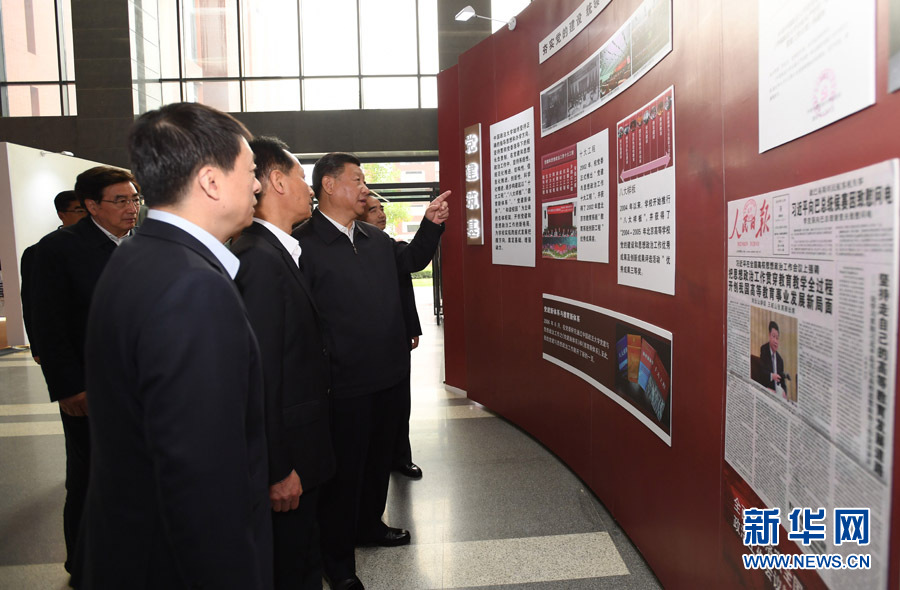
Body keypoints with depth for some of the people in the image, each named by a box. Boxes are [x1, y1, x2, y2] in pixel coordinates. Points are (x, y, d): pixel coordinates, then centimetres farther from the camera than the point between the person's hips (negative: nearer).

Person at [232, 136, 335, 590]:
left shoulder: (276, 252, 9)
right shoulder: (259, 259, -22)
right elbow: (261, 373, -24)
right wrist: (279, 471, -20)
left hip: (297, 451, 9)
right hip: (285, 456, -9)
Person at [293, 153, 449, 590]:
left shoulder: (377, 240, 9)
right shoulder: (304, 244, -16)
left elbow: (411, 261, 25)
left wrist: (431, 224, 9)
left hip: (388, 375, 8)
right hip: (345, 385, -7)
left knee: (379, 458, 23)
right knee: (344, 468, 10)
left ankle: (369, 524, 47)